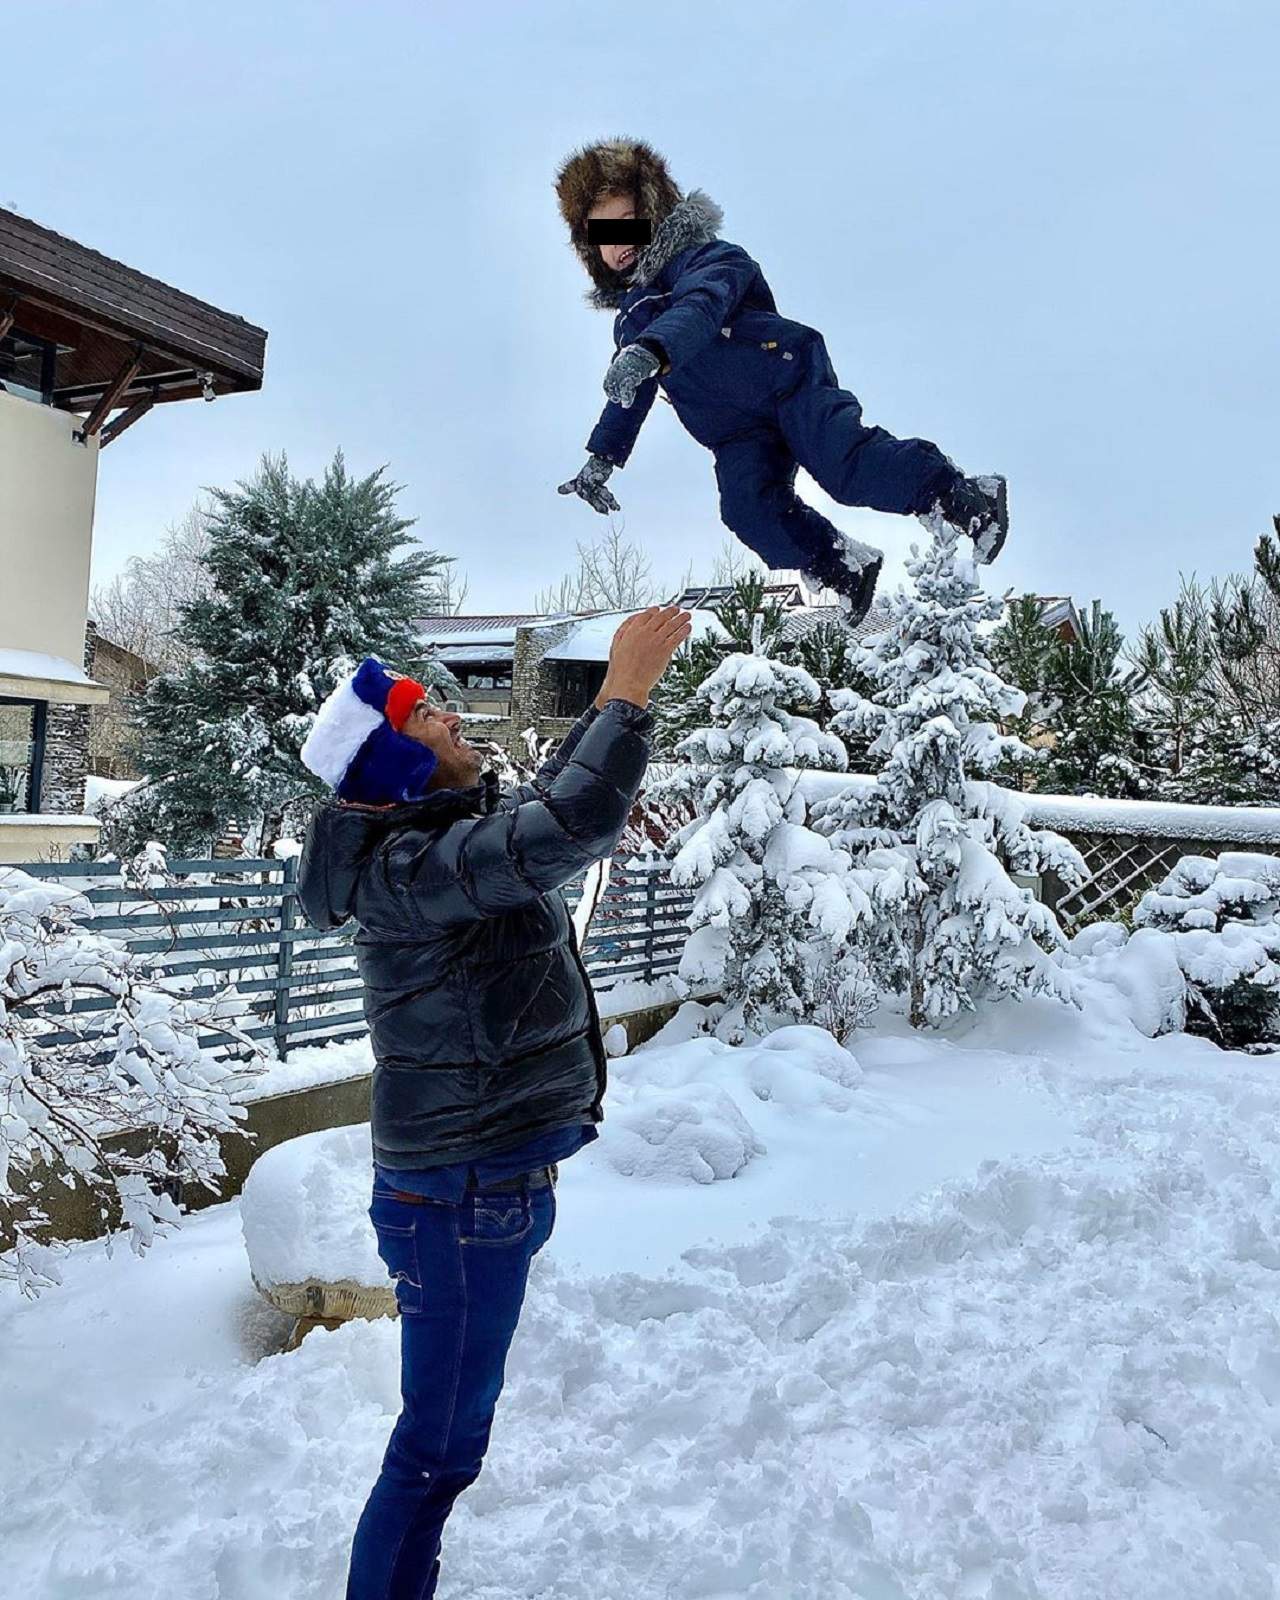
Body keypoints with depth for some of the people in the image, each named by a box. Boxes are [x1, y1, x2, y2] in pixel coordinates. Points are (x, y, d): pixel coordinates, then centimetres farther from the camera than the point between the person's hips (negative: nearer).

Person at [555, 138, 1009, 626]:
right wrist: (600, 460, 34)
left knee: (849, 467, -28)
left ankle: (962, 496, -15)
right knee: (749, 509, -24)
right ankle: (847, 571, -16)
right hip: (738, 433, 6)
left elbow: (701, 306, -22)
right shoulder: (630, 319, 27)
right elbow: (629, 400, 40)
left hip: (786, 379, -6)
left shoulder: (703, 257, 3)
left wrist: (652, 351, -41)